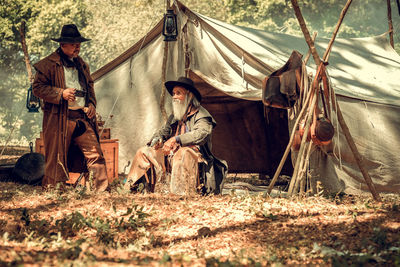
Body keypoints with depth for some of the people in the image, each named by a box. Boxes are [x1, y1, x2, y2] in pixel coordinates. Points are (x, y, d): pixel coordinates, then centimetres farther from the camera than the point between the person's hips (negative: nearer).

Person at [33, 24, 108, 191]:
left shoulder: (81, 64, 19)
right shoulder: (49, 64, -3)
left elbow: (89, 86, 30)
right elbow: (37, 88, -5)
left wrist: (91, 104, 11)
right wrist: (60, 93, -16)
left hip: (82, 117, 5)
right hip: (60, 119, -5)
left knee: (94, 153, -2)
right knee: (57, 156, 0)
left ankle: (101, 187, 0)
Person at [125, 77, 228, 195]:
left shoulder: (201, 114, -5)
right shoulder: (174, 117, 19)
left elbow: (201, 134, -24)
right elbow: (164, 131, 30)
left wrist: (176, 139, -32)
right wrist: (157, 139, 4)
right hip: (172, 156, 8)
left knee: (184, 153, -42)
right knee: (143, 152, 4)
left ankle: (183, 192, -45)